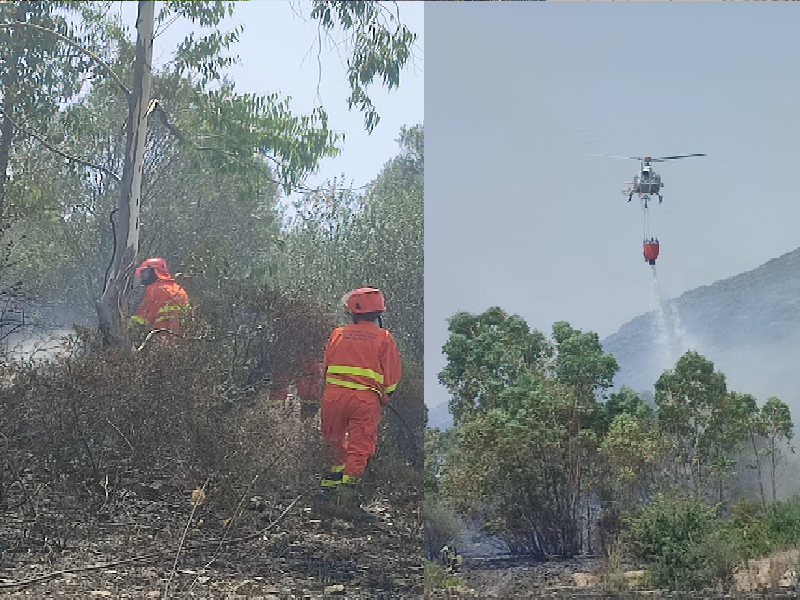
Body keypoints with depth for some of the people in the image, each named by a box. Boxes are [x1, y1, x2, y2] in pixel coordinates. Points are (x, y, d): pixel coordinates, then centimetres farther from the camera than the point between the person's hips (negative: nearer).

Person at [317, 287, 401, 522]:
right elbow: (392, 375, 3)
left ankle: (330, 484, 27)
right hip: (367, 399, -2)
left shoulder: (338, 334, 8)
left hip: (334, 395, 3)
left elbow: (326, 367, 14)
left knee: (334, 443, 21)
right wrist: (385, 396, 20)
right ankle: (347, 497, -11)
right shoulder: (384, 338, 3)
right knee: (359, 449, -2)